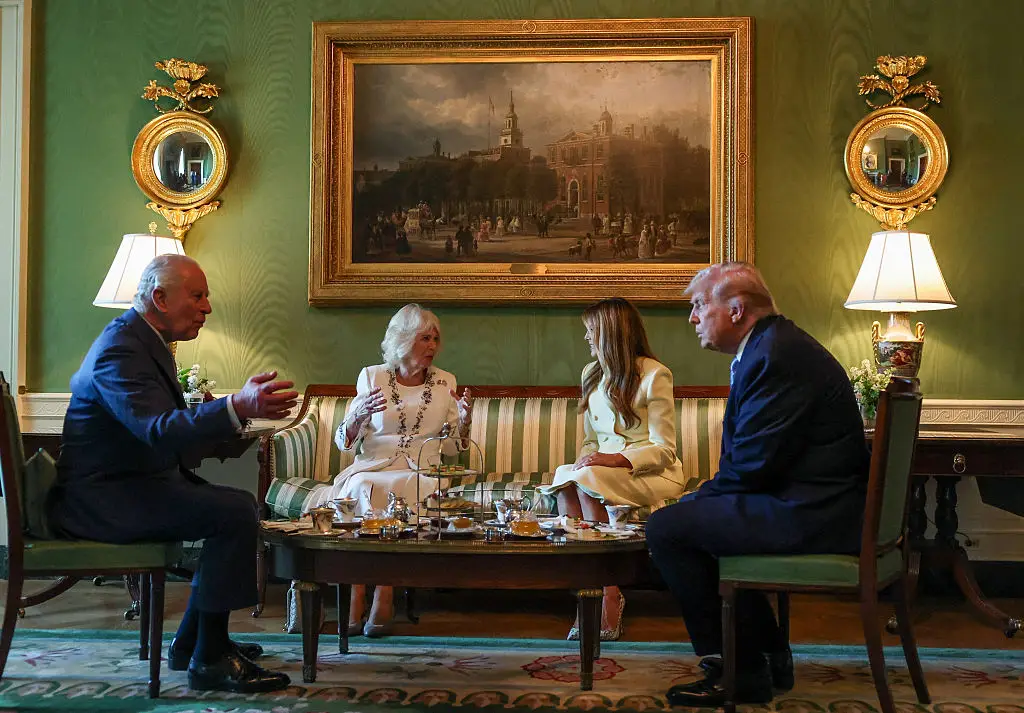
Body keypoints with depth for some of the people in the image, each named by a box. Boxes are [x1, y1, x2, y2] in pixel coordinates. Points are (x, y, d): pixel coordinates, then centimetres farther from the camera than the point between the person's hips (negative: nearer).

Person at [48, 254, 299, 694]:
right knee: (236, 513, -23)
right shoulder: (121, 348, -20)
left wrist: (242, 408, 7)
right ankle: (210, 659, -15)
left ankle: (192, 640, 21)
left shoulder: (140, 339, 14)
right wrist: (238, 406, -45)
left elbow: (173, 425, 17)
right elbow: (158, 431, -34)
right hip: (99, 498, -11)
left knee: (239, 506, 18)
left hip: (124, 483, 11)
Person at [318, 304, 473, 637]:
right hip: (372, 466, 0)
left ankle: (382, 600, -29)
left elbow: (453, 446, 15)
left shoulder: (445, 382, 15)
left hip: (421, 471, 0)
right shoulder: (371, 376, 10)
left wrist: (465, 419, -5)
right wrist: (358, 415, -11)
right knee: (361, 486, -35)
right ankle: (356, 602, -33)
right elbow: (344, 442, 9)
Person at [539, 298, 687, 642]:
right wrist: (584, 461, -4)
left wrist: (618, 460, -24)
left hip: (653, 473, -6)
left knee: (585, 480, -34)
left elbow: (664, 449, -9)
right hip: (603, 470, 6)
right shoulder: (591, 373, 16)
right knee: (563, 476, -28)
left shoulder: (654, 374, -6)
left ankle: (609, 599, -32)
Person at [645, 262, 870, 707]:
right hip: (818, 504, 11)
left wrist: (697, 498, -5)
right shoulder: (775, 344, 15)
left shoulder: (774, 356, -18)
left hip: (809, 516, -11)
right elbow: (749, 456, 16)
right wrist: (700, 499, 6)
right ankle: (768, 656, 24)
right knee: (700, 514, 24)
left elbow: (752, 466, -21)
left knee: (666, 529, -11)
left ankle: (740, 671, 0)